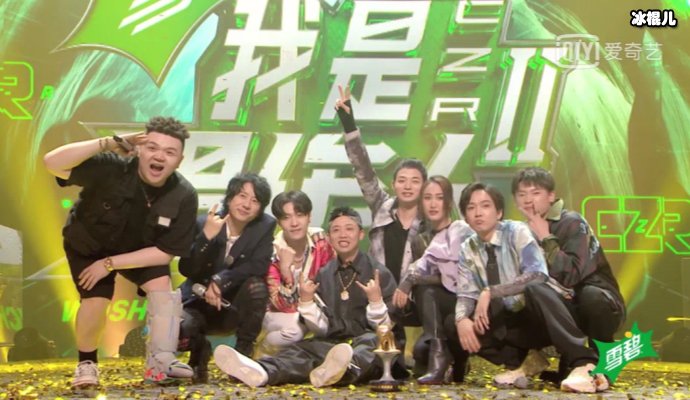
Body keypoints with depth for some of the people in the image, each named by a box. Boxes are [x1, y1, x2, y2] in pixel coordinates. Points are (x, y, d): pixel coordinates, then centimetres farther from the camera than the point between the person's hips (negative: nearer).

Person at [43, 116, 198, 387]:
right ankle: (86, 363, 11)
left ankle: (160, 362, -6)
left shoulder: (184, 196, -29)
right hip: (87, 244, -2)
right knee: (96, 300, -15)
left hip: (138, 248, 2)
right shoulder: (111, 167, -36)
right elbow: (52, 163, -46)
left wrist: (110, 263, -26)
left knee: (162, 284, -17)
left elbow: (166, 251, -22)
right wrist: (109, 143, -53)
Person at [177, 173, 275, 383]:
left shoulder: (265, 226, -8)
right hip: (200, 302, -1)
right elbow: (186, 270, -17)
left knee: (257, 285, -31)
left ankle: (242, 353, -12)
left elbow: (259, 266, -19)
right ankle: (200, 350, 8)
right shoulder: (204, 223, -11)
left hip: (235, 308, 1)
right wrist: (206, 236, -32)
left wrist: (220, 281, -30)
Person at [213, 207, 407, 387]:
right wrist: (306, 301, -6)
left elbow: (384, 328, 0)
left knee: (372, 342, -37)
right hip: (333, 343, 4)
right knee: (300, 350, -25)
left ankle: (347, 368, -71)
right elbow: (322, 329, 10)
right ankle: (262, 372, -58)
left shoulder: (380, 274, 3)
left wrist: (376, 299, -17)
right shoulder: (323, 275, 15)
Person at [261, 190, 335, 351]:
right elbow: (283, 306, -23)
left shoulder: (321, 241, -13)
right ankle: (269, 342, -3)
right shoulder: (273, 252, -21)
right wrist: (285, 269, -37)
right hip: (280, 314, -4)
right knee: (296, 328, -34)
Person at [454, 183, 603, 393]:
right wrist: (461, 319, -26)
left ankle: (583, 363, -43)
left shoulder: (517, 232, -13)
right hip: (510, 322, 5)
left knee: (535, 289, -39)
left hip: (539, 317, -5)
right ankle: (525, 360, -9)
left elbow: (538, 275, -27)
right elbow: (466, 295, -3)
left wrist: (490, 292, -32)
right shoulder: (467, 250, 2)